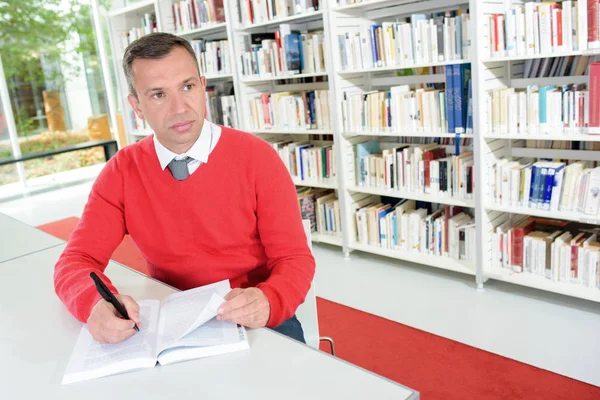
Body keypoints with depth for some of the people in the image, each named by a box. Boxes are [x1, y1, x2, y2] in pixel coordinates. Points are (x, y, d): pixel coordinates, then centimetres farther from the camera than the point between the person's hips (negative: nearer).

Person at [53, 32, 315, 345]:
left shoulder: (256, 157, -9)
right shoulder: (121, 172, -2)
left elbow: (295, 259, -8)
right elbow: (76, 262, -3)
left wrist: (267, 302, -30)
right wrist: (97, 304, -26)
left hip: (253, 321, -1)